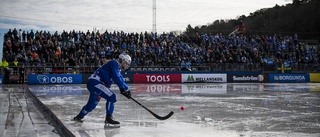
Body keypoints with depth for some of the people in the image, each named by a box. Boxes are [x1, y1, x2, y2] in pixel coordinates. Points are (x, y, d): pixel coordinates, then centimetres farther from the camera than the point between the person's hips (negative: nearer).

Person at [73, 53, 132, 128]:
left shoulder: (117, 69, 20)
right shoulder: (114, 63, -9)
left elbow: (121, 80, 20)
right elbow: (116, 77, -20)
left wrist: (127, 89, 8)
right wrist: (122, 88, -21)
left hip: (93, 83, 11)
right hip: (94, 82, -11)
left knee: (92, 104, 24)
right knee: (111, 96, -19)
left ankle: (79, 117, 44)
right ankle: (108, 119, -21)